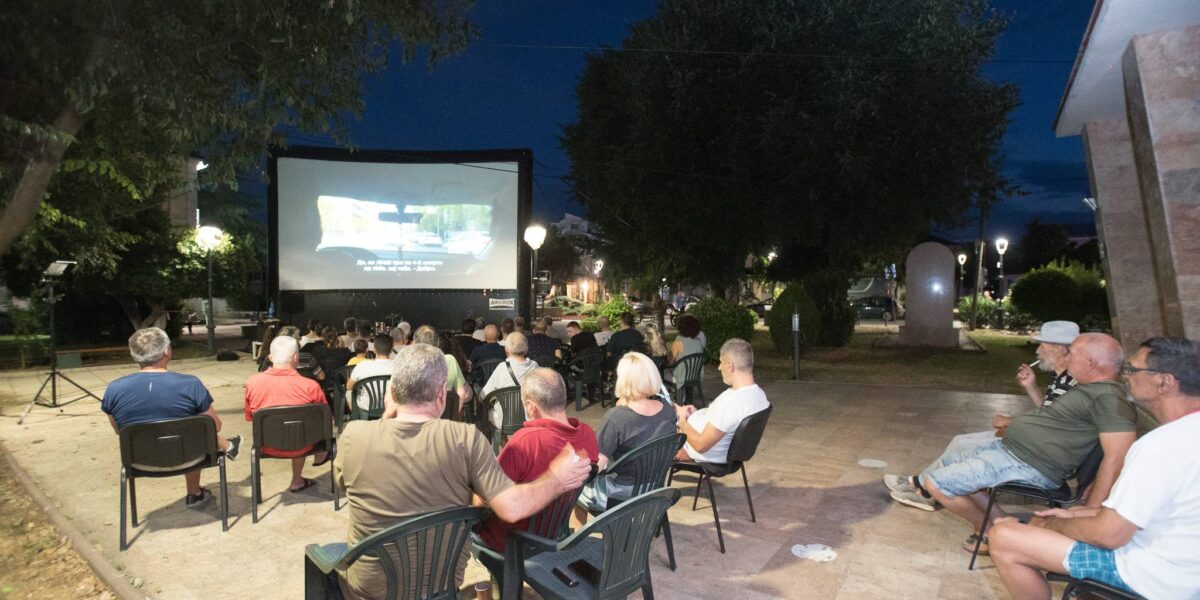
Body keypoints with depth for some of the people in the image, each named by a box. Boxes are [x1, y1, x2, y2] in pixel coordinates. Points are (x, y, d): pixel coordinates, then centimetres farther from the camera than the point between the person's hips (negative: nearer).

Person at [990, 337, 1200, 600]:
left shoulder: (1164, 445, -29)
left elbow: (1109, 534, -25)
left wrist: (1056, 524, -6)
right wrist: (1074, 513, 10)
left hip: (1150, 572, -10)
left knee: (1003, 538, -12)